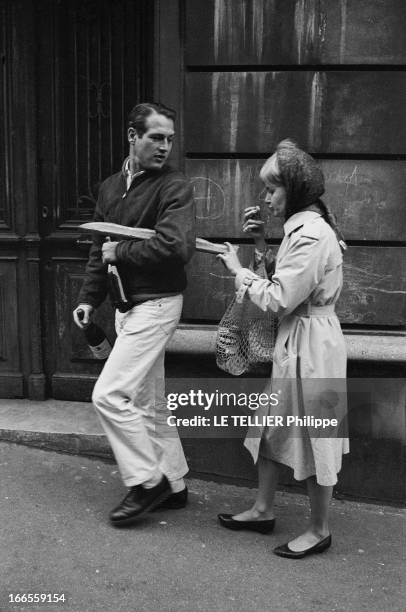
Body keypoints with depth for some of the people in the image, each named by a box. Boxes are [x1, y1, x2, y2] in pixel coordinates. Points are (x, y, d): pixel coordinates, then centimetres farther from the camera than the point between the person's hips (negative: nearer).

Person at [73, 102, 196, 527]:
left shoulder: (174, 187, -11)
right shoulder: (110, 187, 11)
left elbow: (177, 247, -25)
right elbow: (100, 249, 17)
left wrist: (120, 252, -15)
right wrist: (89, 297, 8)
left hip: (156, 304, -8)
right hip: (128, 305, 8)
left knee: (108, 395, -11)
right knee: (147, 402, 14)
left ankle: (147, 480, 5)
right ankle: (173, 485, 27)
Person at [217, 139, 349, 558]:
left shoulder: (312, 234, -22)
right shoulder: (301, 227, 10)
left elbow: (279, 300, -23)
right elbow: (284, 280, 11)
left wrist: (238, 271, -11)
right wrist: (261, 246, 2)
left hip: (309, 345, -10)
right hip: (291, 341, 10)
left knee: (312, 438, 4)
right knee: (271, 426, 17)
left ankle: (319, 530, 21)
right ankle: (263, 510, 32)